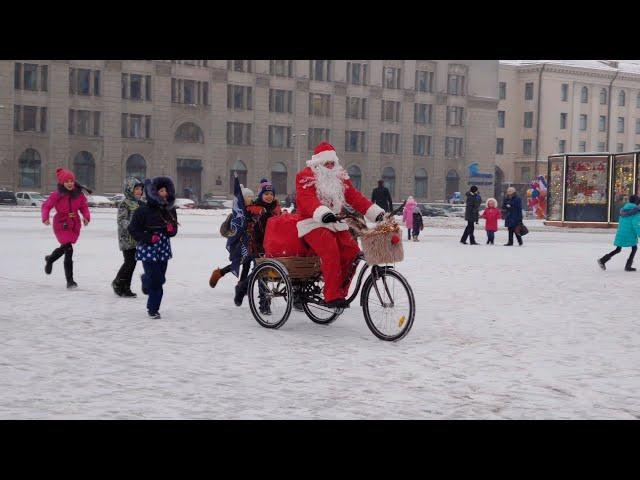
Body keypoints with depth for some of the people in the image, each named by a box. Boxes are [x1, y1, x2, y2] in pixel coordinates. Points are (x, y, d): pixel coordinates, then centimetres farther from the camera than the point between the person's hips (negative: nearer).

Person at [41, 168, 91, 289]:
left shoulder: (79, 193, -2)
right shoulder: (57, 194, -13)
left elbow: (84, 206, 4)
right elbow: (46, 206, -9)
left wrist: (86, 217, -14)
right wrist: (45, 218, -25)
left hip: (74, 225, 5)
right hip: (61, 224, -5)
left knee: (64, 248, 21)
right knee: (69, 250, -14)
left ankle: (50, 259, 54)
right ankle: (69, 280, -2)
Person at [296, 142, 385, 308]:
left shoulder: (340, 177, 15)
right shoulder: (306, 176, -4)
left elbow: (354, 197, 8)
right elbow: (307, 199, -22)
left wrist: (376, 212, -6)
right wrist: (322, 213, -42)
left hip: (334, 222, 6)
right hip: (313, 223, -6)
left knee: (352, 251, -15)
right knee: (331, 250, -29)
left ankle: (340, 291, -3)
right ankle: (332, 296, -26)